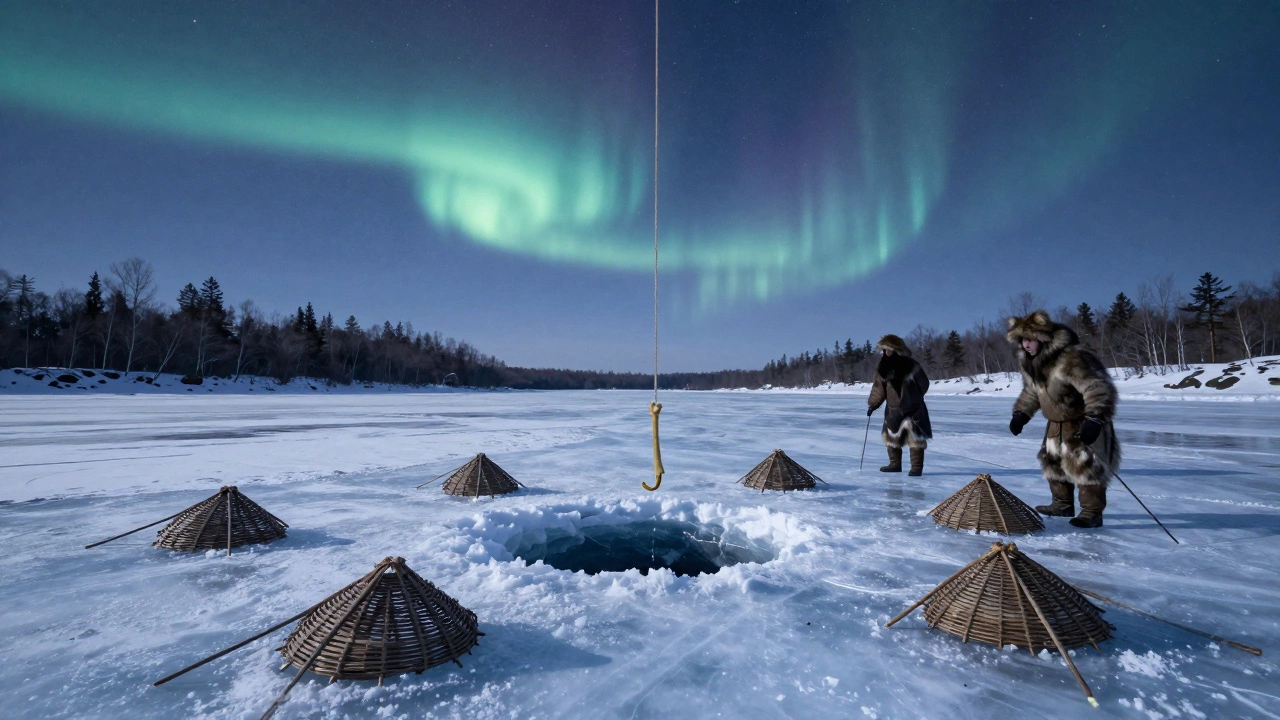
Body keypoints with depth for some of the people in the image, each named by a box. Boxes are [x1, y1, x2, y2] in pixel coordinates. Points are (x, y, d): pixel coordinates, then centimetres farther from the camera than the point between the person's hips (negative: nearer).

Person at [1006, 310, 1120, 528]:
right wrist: (1021, 413, 9)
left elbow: (1098, 388, -33)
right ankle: (1063, 504, 29)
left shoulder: (1070, 358, -30)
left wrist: (1095, 419, -40)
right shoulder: (1029, 362, -2)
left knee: (1083, 465, -11)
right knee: (1052, 460, 15)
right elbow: (1031, 392, 15)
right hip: (1057, 422, 9)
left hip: (1083, 421, -9)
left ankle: (1092, 513, 0)